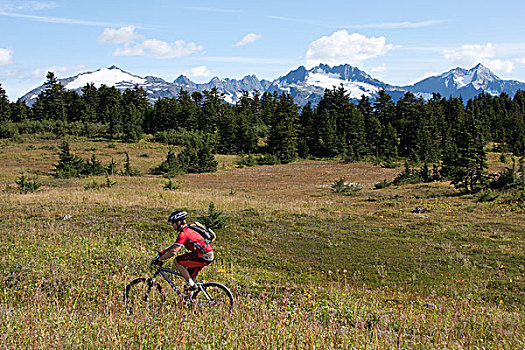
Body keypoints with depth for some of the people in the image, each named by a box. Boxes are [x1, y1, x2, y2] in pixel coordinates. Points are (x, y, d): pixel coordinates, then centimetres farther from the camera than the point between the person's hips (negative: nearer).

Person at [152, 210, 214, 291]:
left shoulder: (184, 233, -15)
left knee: (177, 261, -9)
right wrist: (162, 252, 24)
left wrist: (159, 259, -9)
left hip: (204, 257, -10)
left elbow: (173, 251, -19)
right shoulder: (187, 229, 16)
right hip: (207, 255, 10)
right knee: (188, 276, 15)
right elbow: (175, 245, 28)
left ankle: (191, 284, -6)